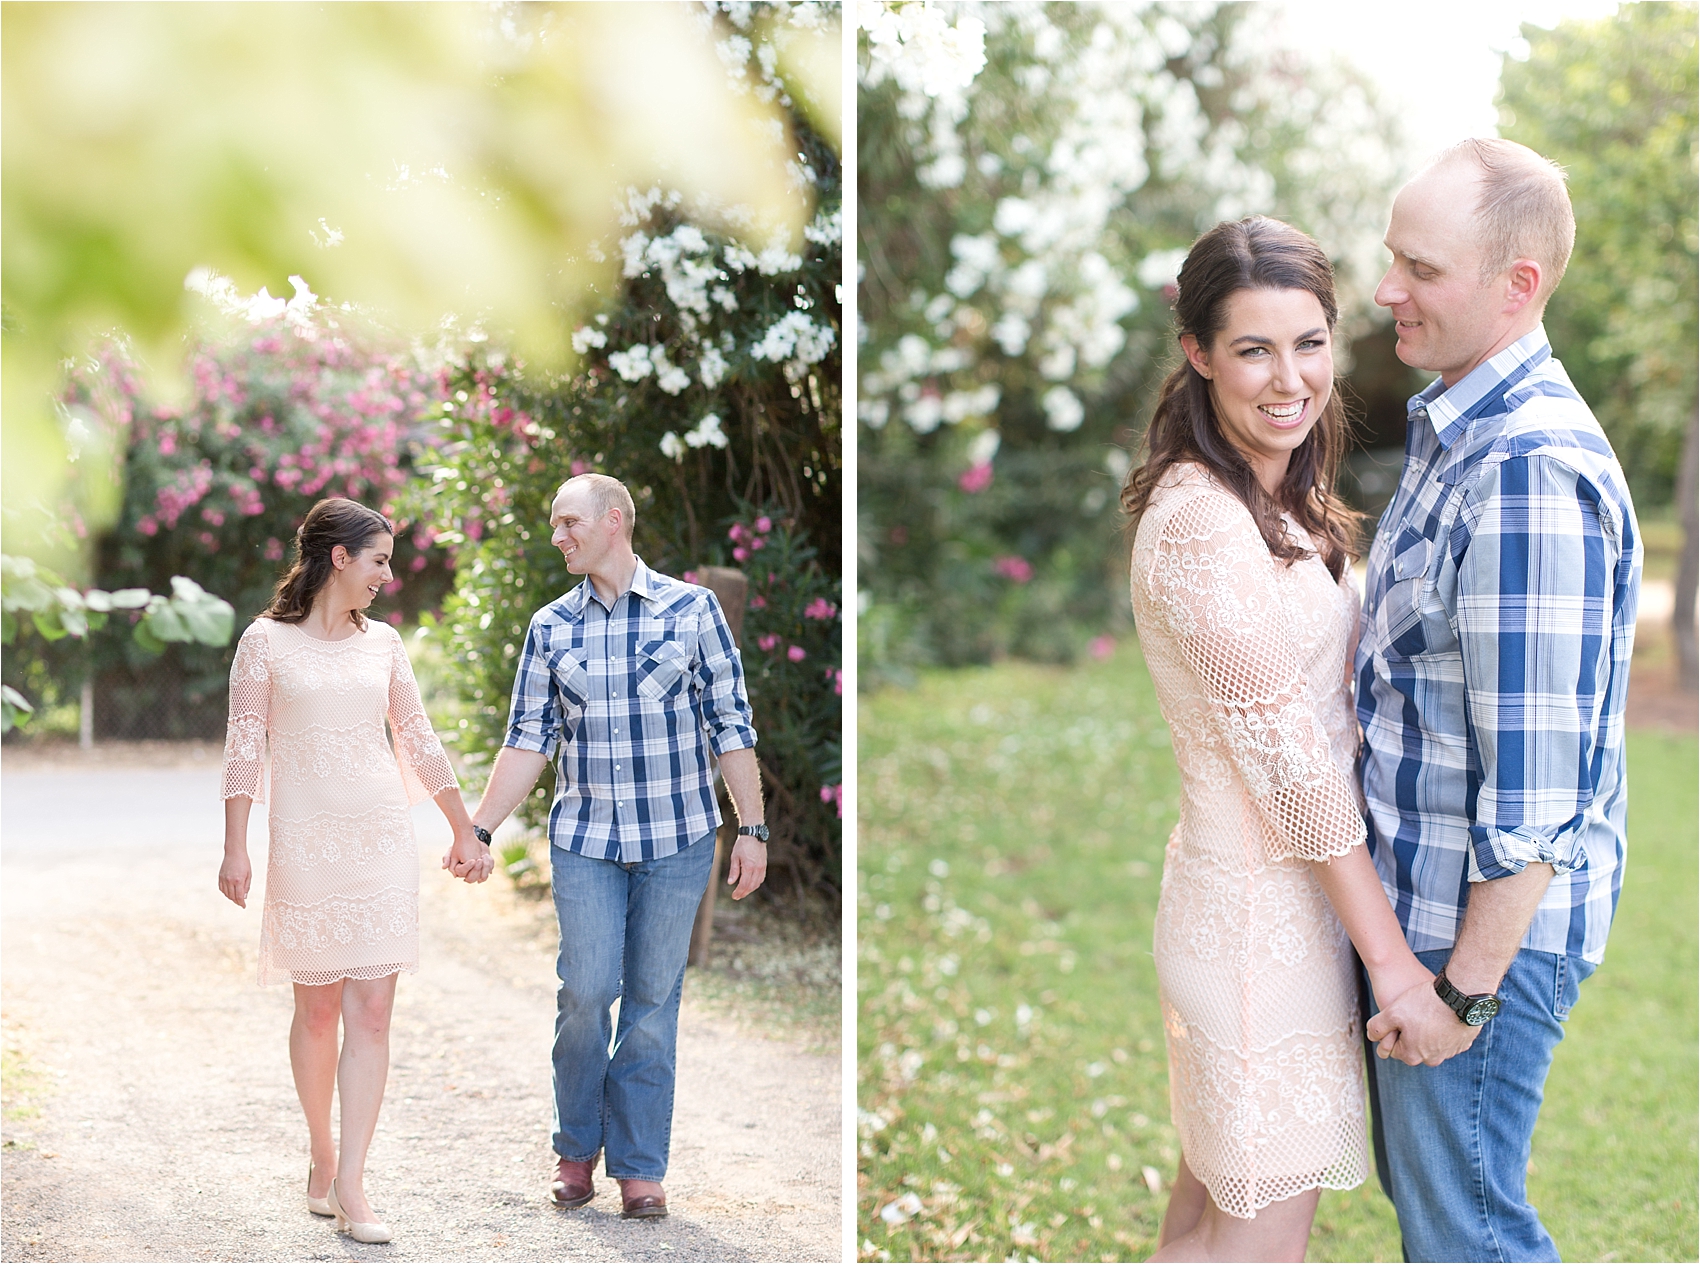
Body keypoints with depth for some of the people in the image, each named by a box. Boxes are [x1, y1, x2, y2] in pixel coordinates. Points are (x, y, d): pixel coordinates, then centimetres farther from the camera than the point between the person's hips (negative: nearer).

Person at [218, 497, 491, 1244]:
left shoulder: (382, 642, 11)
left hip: (383, 843, 3)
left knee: (372, 1012, -6)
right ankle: (321, 1159, 25)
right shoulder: (266, 642, -1)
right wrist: (235, 848, -10)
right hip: (305, 845, -3)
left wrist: (466, 833, 19)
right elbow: (244, 749, -3)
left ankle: (350, 1186, -6)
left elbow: (419, 741, 17)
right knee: (317, 1010, 6)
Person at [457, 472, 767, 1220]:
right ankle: (576, 1148, 14)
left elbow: (730, 727, 1)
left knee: (652, 1001, 2)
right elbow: (529, 740, 9)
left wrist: (752, 829, -2)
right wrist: (479, 828, 3)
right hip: (585, 840, 2)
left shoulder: (691, 609, 0)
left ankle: (639, 1166, 12)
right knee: (585, 991, -6)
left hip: (676, 839, -1)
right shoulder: (551, 627, 7)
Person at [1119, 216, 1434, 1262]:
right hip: (1264, 912, -9)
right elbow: (1285, 756, -22)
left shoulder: (1281, 502, 10)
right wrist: (1392, 955, -19)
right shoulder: (1199, 523, -22)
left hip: (1291, 890, 9)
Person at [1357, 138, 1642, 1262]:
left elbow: (1538, 777, -26)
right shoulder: (1456, 430, 9)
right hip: (1416, 909, 10)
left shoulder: (1530, 471, -24)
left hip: (1489, 922, -10)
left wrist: (1467, 988, -21)